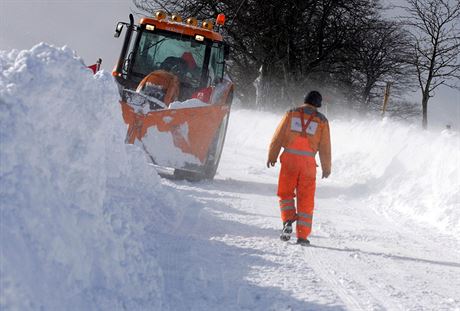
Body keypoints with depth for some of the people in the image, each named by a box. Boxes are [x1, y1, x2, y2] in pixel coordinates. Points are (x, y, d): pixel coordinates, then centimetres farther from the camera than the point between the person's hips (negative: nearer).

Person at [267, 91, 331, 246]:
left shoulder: (291, 114, 6)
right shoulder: (322, 120, 6)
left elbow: (278, 137, 6)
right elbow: (325, 148, 8)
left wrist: (272, 156, 16)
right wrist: (326, 168, 18)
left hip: (289, 157, 0)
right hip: (308, 161, 0)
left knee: (285, 193, 14)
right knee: (306, 199, 6)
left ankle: (288, 220, -9)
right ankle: (302, 235, 4)